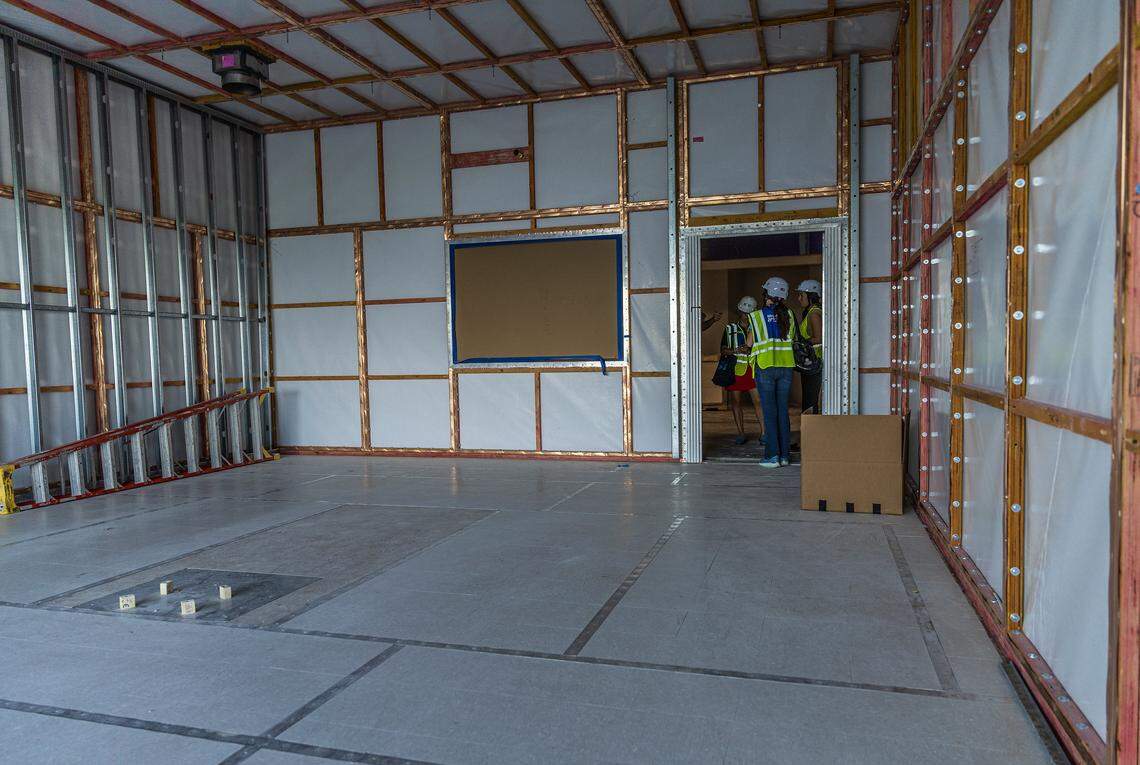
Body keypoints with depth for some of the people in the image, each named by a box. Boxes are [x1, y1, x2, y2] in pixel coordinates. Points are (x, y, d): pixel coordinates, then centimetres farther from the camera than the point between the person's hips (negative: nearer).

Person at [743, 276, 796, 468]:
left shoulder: (756, 316, -5)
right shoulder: (788, 315, 4)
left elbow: (749, 343, 4)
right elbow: (793, 339, 9)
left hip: (765, 367, -3)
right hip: (786, 366, 3)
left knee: (769, 411, 0)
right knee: (783, 410, 9)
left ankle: (772, 455, -1)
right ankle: (785, 454, 12)